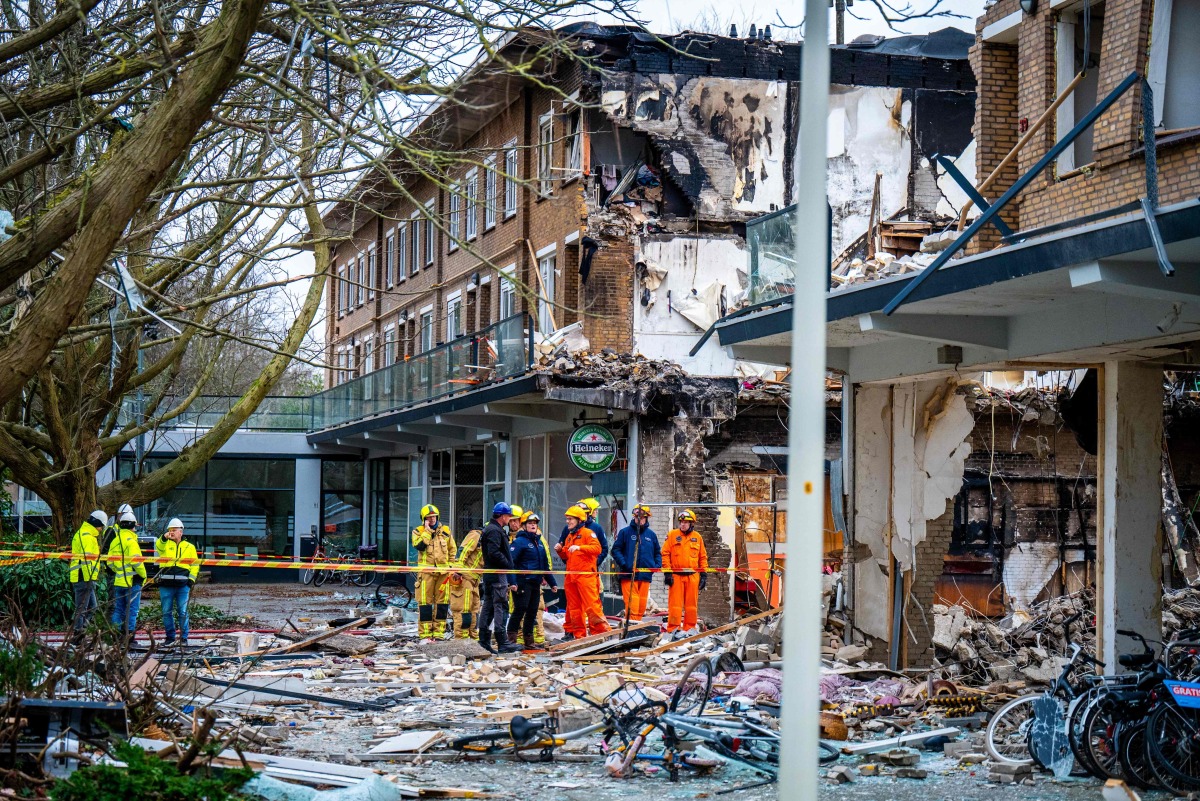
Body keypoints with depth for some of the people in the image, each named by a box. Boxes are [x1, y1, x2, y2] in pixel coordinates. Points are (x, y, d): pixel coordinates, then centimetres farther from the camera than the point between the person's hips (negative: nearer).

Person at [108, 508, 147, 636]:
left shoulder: (115, 541, 11)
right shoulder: (131, 541, -13)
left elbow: (110, 562, 13)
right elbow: (136, 561, -19)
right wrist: (143, 574, -7)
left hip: (118, 581, 7)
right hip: (132, 581, -7)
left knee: (118, 609, 13)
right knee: (131, 610, -1)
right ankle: (128, 635, -2)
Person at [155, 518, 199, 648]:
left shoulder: (189, 547, 14)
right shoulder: (165, 544, 12)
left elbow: (195, 564, 14)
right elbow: (159, 546, -12)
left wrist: (191, 579, 1)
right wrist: (164, 538, -33)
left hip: (183, 584, -1)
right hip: (166, 583, 1)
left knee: (182, 612, -1)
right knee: (166, 612, 3)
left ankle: (184, 637, 6)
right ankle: (170, 637, 12)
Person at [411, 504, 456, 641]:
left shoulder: (445, 531, 11)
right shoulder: (418, 531, 3)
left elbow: (452, 550, 20)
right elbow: (419, 545, -17)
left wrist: (451, 566, 12)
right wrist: (427, 530, -13)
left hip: (443, 571, 3)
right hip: (426, 570, -3)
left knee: (442, 600, 4)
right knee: (425, 601, -5)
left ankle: (439, 630, 11)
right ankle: (424, 632, -2)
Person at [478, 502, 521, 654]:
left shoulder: (492, 529, 20)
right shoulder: (495, 531, -13)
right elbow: (494, 553, -24)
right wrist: (508, 564, -13)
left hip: (489, 573, 11)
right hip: (497, 574, -11)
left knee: (488, 607, 11)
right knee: (500, 607, -10)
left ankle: (484, 642, 13)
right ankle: (503, 643, -12)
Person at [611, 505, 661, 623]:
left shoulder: (651, 534, 14)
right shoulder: (625, 532, 2)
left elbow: (658, 553, 21)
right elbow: (616, 550, 0)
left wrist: (657, 565, 2)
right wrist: (624, 564, -13)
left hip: (645, 574, 4)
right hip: (628, 574, -4)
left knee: (642, 601, 6)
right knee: (631, 600, -11)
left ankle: (638, 619, 13)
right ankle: (632, 620, -13)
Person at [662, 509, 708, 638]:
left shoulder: (697, 537, 11)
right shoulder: (672, 535, 4)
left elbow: (703, 557, 15)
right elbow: (665, 554, 2)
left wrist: (704, 574, 10)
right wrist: (667, 572, -6)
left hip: (693, 575, 2)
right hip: (676, 575, -2)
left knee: (691, 603, 5)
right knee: (675, 603, -4)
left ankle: (690, 627, 12)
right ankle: (673, 628, -2)